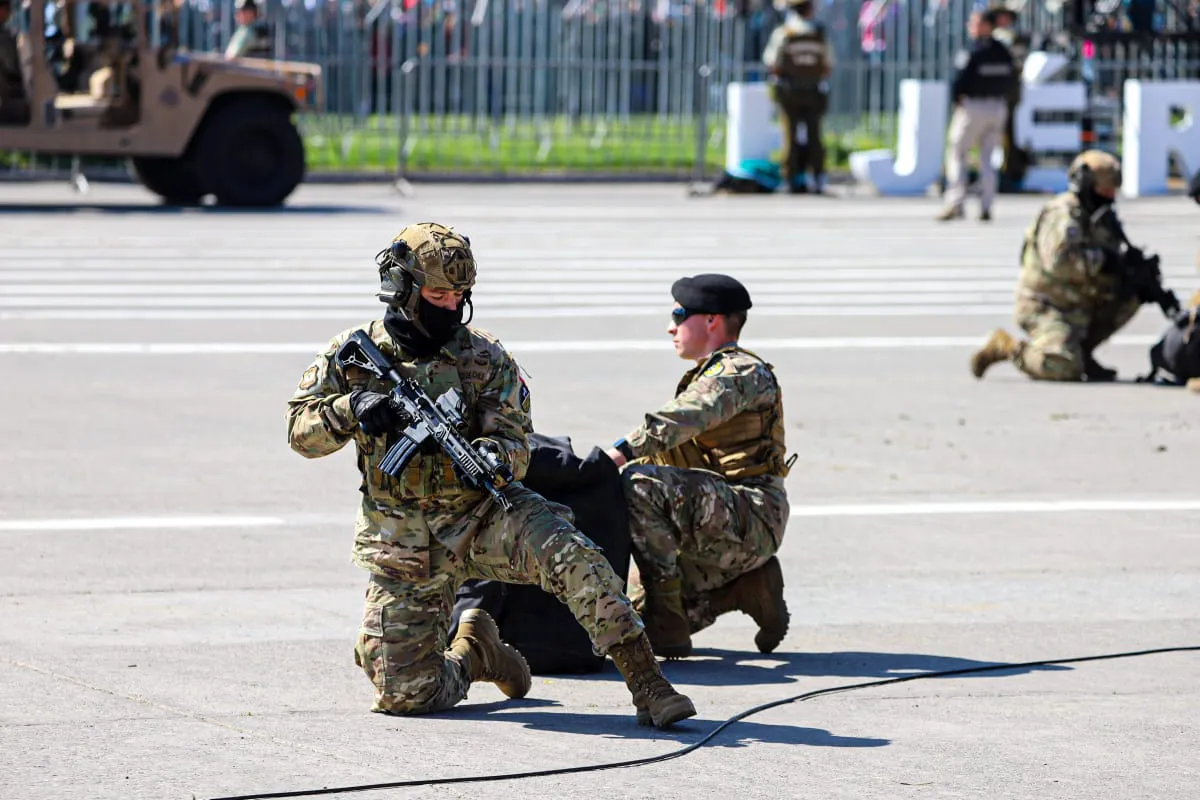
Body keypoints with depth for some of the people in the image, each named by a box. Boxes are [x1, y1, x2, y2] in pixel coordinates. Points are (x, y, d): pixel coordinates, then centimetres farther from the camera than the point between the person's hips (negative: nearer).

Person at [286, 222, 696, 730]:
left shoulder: (486, 359, -1)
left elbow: (515, 441, -6)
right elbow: (302, 431, 0)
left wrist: (495, 456, -31)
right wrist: (351, 410, -21)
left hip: (480, 513, -1)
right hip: (404, 546, 1)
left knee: (566, 552, -33)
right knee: (404, 697, -4)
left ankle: (646, 683, -32)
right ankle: (471, 649, 29)